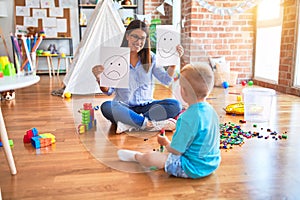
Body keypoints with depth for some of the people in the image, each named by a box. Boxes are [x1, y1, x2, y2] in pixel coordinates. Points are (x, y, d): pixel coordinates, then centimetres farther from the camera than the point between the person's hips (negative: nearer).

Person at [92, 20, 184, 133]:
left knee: (175, 105, -22)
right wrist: (99, 78, -23)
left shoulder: (150, 57, 8)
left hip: (146, 106, 2)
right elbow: (109, 91, -3)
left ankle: (130, 124, -29)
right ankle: (151, 124, -31)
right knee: (106, 107, -33)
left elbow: (166, 80, 0)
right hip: (124, 107, -2)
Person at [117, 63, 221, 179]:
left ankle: (136, 156, 26)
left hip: (194, 168, -9)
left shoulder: (189, 117, -28)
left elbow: (176, 150, -22)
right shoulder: (211, 110, 0)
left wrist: (165, 143, 1)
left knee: (149, 158, -4)